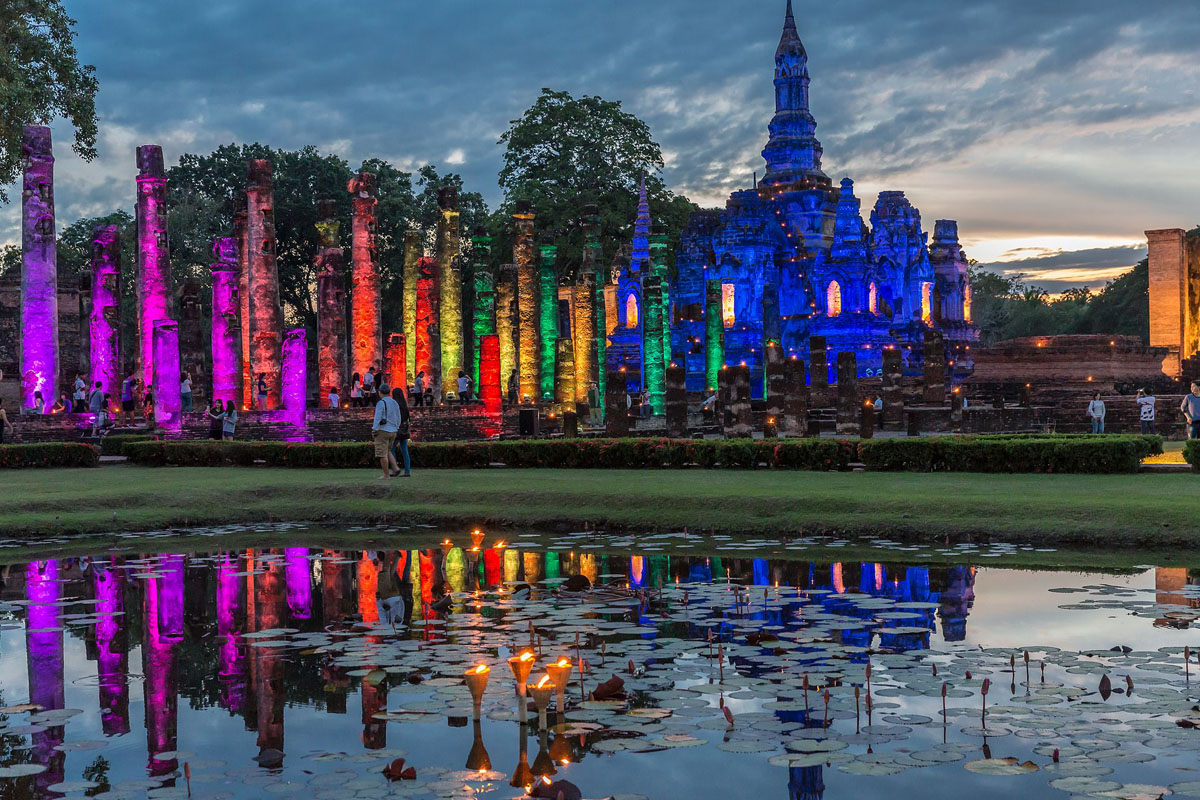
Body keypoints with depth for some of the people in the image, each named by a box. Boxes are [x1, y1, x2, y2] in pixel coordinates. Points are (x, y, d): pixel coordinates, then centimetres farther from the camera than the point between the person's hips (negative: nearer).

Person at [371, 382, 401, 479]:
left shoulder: (381, 403, -12)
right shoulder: (395, 403, 10)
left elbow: (377, 418, -18)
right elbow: (398, 419, 13)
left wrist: (374, 431, -13)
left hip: (382, 430, -7)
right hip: (392, 431, 7)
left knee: (382, 454, -1)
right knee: (387, 452, 20)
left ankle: (386, 475, -2)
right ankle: (395, 468, 3)